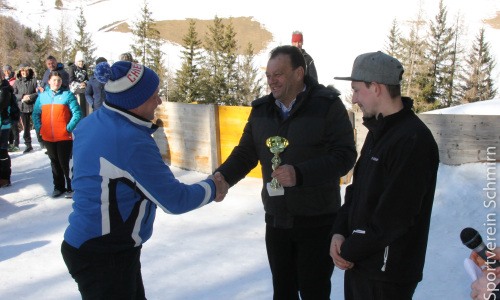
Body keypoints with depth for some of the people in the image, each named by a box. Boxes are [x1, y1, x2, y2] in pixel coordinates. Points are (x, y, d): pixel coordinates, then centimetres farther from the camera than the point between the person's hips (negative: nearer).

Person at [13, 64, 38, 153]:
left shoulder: (34, 80, 0)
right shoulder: (17, 83, 8)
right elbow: (14, 95, 5)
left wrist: (31, 96, -18)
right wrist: (22, 96, -12)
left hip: (34, 106, -2)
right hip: (22, 107, 3)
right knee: (26, 127, 7)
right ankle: (28, 144, 16)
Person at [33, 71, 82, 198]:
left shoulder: (67, 95, -2)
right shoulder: (42, 96, 9)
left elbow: (77, 113, -6)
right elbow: (36, 114, 15)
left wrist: (69, 128, -13)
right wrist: (39, 128, 2)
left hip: (64, 137, -4)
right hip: (48, 137, 4)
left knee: (65, 163, -3)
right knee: (55, 163, 13)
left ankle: (71, 187, 10)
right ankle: (58, 187, 25)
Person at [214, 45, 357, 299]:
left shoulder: (328, 106, -11)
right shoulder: (261, 109, 6)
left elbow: (345, 155, -16)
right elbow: (245, 153, 9)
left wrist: (299, 174, -27)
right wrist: (223, 176, -11)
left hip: (316, 222, -5)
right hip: (276, 219, 5)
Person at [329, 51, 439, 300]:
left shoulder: (413, 140, -20)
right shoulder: (377, 132, 10)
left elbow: (394, 217, -23)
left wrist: (349, 251, -13)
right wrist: (339, 232, -1)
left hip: (387, 276, -8)